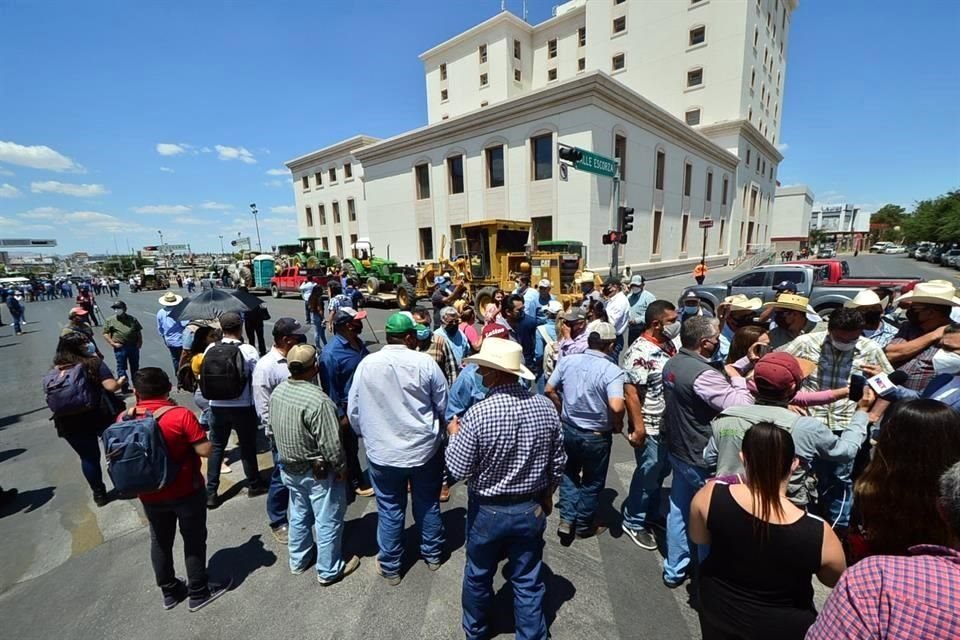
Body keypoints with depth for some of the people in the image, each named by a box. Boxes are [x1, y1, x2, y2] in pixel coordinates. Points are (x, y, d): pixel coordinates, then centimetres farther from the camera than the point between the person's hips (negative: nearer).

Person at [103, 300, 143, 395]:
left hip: (133, 346, 2)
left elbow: (138, 331, 10)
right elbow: (105, 333, 0)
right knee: (121, 368, 4)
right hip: (120, 348, -2)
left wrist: (140, 342, 0)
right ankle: (125, 388, 13)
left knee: (135, 367, 14)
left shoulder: (132, 319, 5)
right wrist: (112, 343, -10)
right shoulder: (110, 320, -1)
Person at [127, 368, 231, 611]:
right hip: (186, 492, -4)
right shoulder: (181, 415, -23)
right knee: (194, 540, 12)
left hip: (150, 495, 5)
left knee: (160, 542, 23)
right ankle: (199, 593, 26)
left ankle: (169, 591, 39)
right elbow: (205, 451, -22)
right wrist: (193, 431, -5)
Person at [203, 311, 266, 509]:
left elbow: (202, 377, 4)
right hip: (243, 407, -3)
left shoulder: (210, 349, -4)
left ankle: (210, 493, 21)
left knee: (216, 447, 17)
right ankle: (254, 485, 31)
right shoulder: (248, 351, -17)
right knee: (248, 447, 13)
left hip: (217, 406, 3)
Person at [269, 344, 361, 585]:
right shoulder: (318, 401, -32)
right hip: (317, 472, -7)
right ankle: (329, 571, 29)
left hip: (288, 467, 8)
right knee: (328, 521, 12)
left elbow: (273, 428, 7)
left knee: (298, 515, 26)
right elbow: (330, 444, -26)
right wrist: (340, 468, -10)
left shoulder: (277, 391, -7)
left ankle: (298, 560, 45)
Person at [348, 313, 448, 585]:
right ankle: (432, 554, 40)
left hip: (382, 452, 1)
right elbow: (444, 405, -6)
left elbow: (353, 410, 0)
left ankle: (390, 567, 34)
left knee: (390, 510, 17)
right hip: (425, 449, 0)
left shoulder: (366, 364, -8)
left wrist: (367, 436, 17)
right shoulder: (425, 362, -14)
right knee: (428, 504, 20)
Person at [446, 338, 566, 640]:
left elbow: (459, 470, -17)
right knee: (528, 581, 21)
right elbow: (558, 462, -2)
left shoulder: (477, 414, -27)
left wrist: (454, 435, -1)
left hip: (488, 511, -2)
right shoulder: (546, 407, -13)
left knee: (478, 576, 24)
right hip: (532, 508, 3)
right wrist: (547, 493, 15)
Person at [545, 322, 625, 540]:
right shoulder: (612, 371, -21)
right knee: (592, 481, 19)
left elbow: (549, 390, -1)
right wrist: (617, 425, -12)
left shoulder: (567, 361, -7)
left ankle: (567, 520, 26)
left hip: (568, 429, 4)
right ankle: (584, 525, 37)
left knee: (569, 473, 28)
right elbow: (616, 407, -32)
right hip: (596, 436, -3)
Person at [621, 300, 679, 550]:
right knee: (647, 476, 7)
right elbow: (630, 392, -26)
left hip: (670, 424, 9)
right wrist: (638, 428, -25)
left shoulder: (669, 345, 4)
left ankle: (652, 514, 43)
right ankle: (633, 522, 26)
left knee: (661, 472, 22)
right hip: (651, 427, -9)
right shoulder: (640, 352, -24)